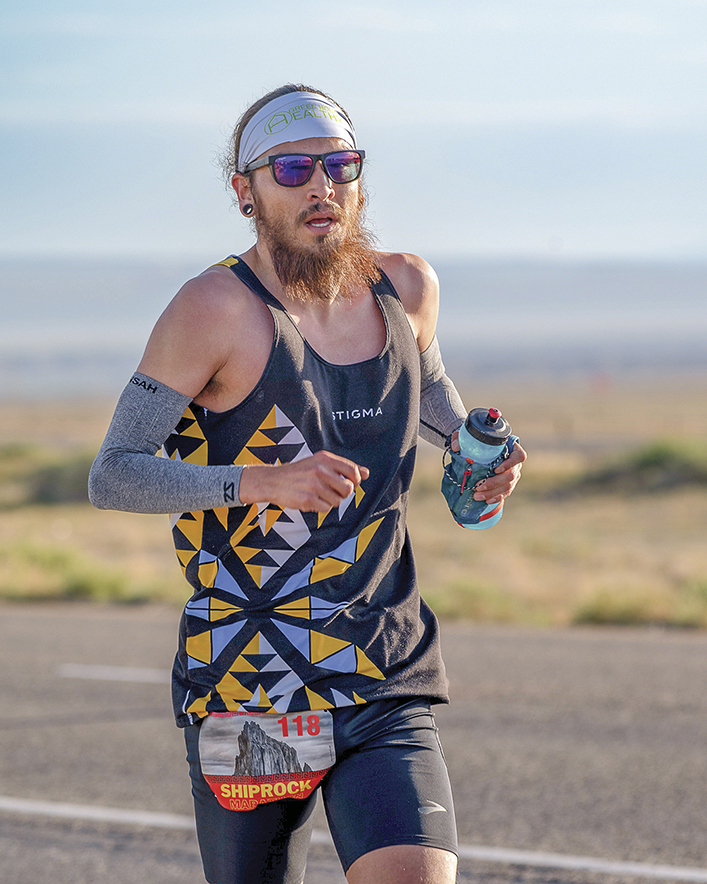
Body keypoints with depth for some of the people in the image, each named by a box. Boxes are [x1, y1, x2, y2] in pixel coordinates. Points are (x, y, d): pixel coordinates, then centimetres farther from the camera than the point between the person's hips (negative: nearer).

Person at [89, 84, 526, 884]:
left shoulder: (406, 289, 7)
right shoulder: (217, 308, -10)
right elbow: (111, 474, -13)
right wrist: (264, 482, -26)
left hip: (387, 696, 3)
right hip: (249, 693, -3)